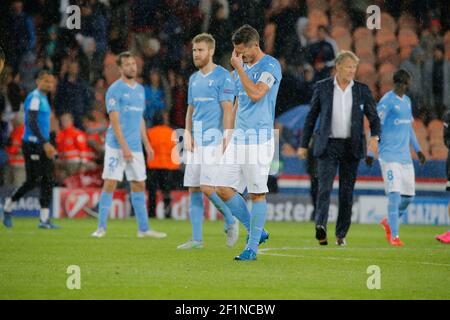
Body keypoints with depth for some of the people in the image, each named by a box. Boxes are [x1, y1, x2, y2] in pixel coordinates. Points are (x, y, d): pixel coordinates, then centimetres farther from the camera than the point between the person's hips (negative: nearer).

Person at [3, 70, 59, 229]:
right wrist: (45, 143, -25)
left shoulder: (43, 98, 17)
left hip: (42, 145, 9)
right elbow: (32, 122, -21)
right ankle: (8, 207, 12)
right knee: (32, 180, -6)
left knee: (48, 180, 2)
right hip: (32, 144, -9)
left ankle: (44, 219, 1)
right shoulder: (34, 97, -12)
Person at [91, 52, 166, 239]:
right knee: (110, 184, -8)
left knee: (139, 185, 8)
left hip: (135, 147, 7)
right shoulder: (115, 90, -7)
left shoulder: (140, 89, 15)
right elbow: (115, 121, -13)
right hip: (117, 146, -7)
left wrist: (147, 144, 16)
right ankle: (101, 228, -4)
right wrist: (124, 147, -19)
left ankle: (143, 228, 12)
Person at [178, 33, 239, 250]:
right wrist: (187, 134, 6)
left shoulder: (222, 77, -6)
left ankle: (230, 222, 8)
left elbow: (228, 110, -11)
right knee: (193, 190, 3)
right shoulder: (194, 79, 17)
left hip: (214, 140, -7)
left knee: (207, 187, -15)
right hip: (196, 142, 7)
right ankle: (197, 239, 6)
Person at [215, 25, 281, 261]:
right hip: (239, 137, 8)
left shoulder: (271, 66, -8)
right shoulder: (242, 68, 16)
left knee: (257, 193, -3)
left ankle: (252, 247, 3)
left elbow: (256, 94, -22)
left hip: (259, 138, -8)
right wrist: (229, 135, 21)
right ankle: (256, 232, 15)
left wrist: (239, 68, -13)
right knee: (224, 189, 1)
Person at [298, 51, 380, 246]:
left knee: (347, 192, 4)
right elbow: (311, 117, 9)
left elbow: (373, 118, 6)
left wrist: (375, 136, -14)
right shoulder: (322, 87, 3)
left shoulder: (362, 90, 5)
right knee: (325, 186, -18)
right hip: (328, 146, -2)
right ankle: (321, 226, -33)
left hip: (351, 147, 2)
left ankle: (341, 234, 12)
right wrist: (304, 145, 8)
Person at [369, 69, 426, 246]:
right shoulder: (387, 101, -9)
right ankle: (394, 236, -9)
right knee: (395, 195, -12)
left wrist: (418, 149, 24)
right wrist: (370, 153, -12)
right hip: (389, 156, -7)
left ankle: (389, 222, 28)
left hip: (405, 157, 7)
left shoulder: (407, 101, 15)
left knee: (409, 195, 5)